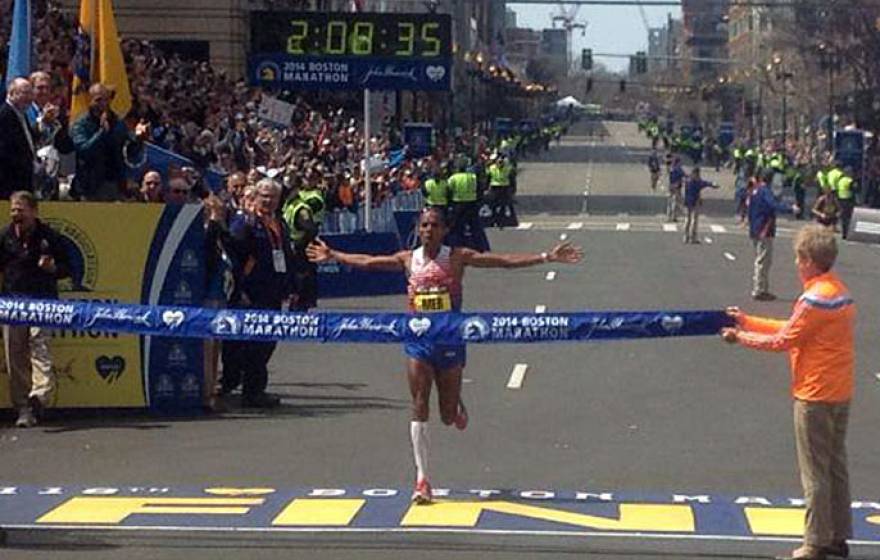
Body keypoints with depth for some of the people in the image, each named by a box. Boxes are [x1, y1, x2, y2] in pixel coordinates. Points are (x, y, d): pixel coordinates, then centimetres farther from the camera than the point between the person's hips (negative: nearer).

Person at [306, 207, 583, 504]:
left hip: (450, 340, -1)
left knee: (448, 416, 5)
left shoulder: (458, 257, -5)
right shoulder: (408, 259, 3)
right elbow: (366, 262, 16)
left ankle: (457, 407, 45)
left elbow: (506, 260, -10)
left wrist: (547, 257, -17)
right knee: (419, 408, -6)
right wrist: (332, 256, 21)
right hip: (418, 339, 1)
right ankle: (422, 480, -3)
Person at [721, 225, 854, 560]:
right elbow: (794, 329, 14)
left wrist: (740, 337, -2)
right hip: (840, 394, 9)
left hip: (815, 397, -9)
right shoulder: (839, 291, 9)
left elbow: (782, 341, -15)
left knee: (814, 473, -1)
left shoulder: (816, 298, -21)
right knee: (835, 467, 16)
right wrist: (748, 321, 17)